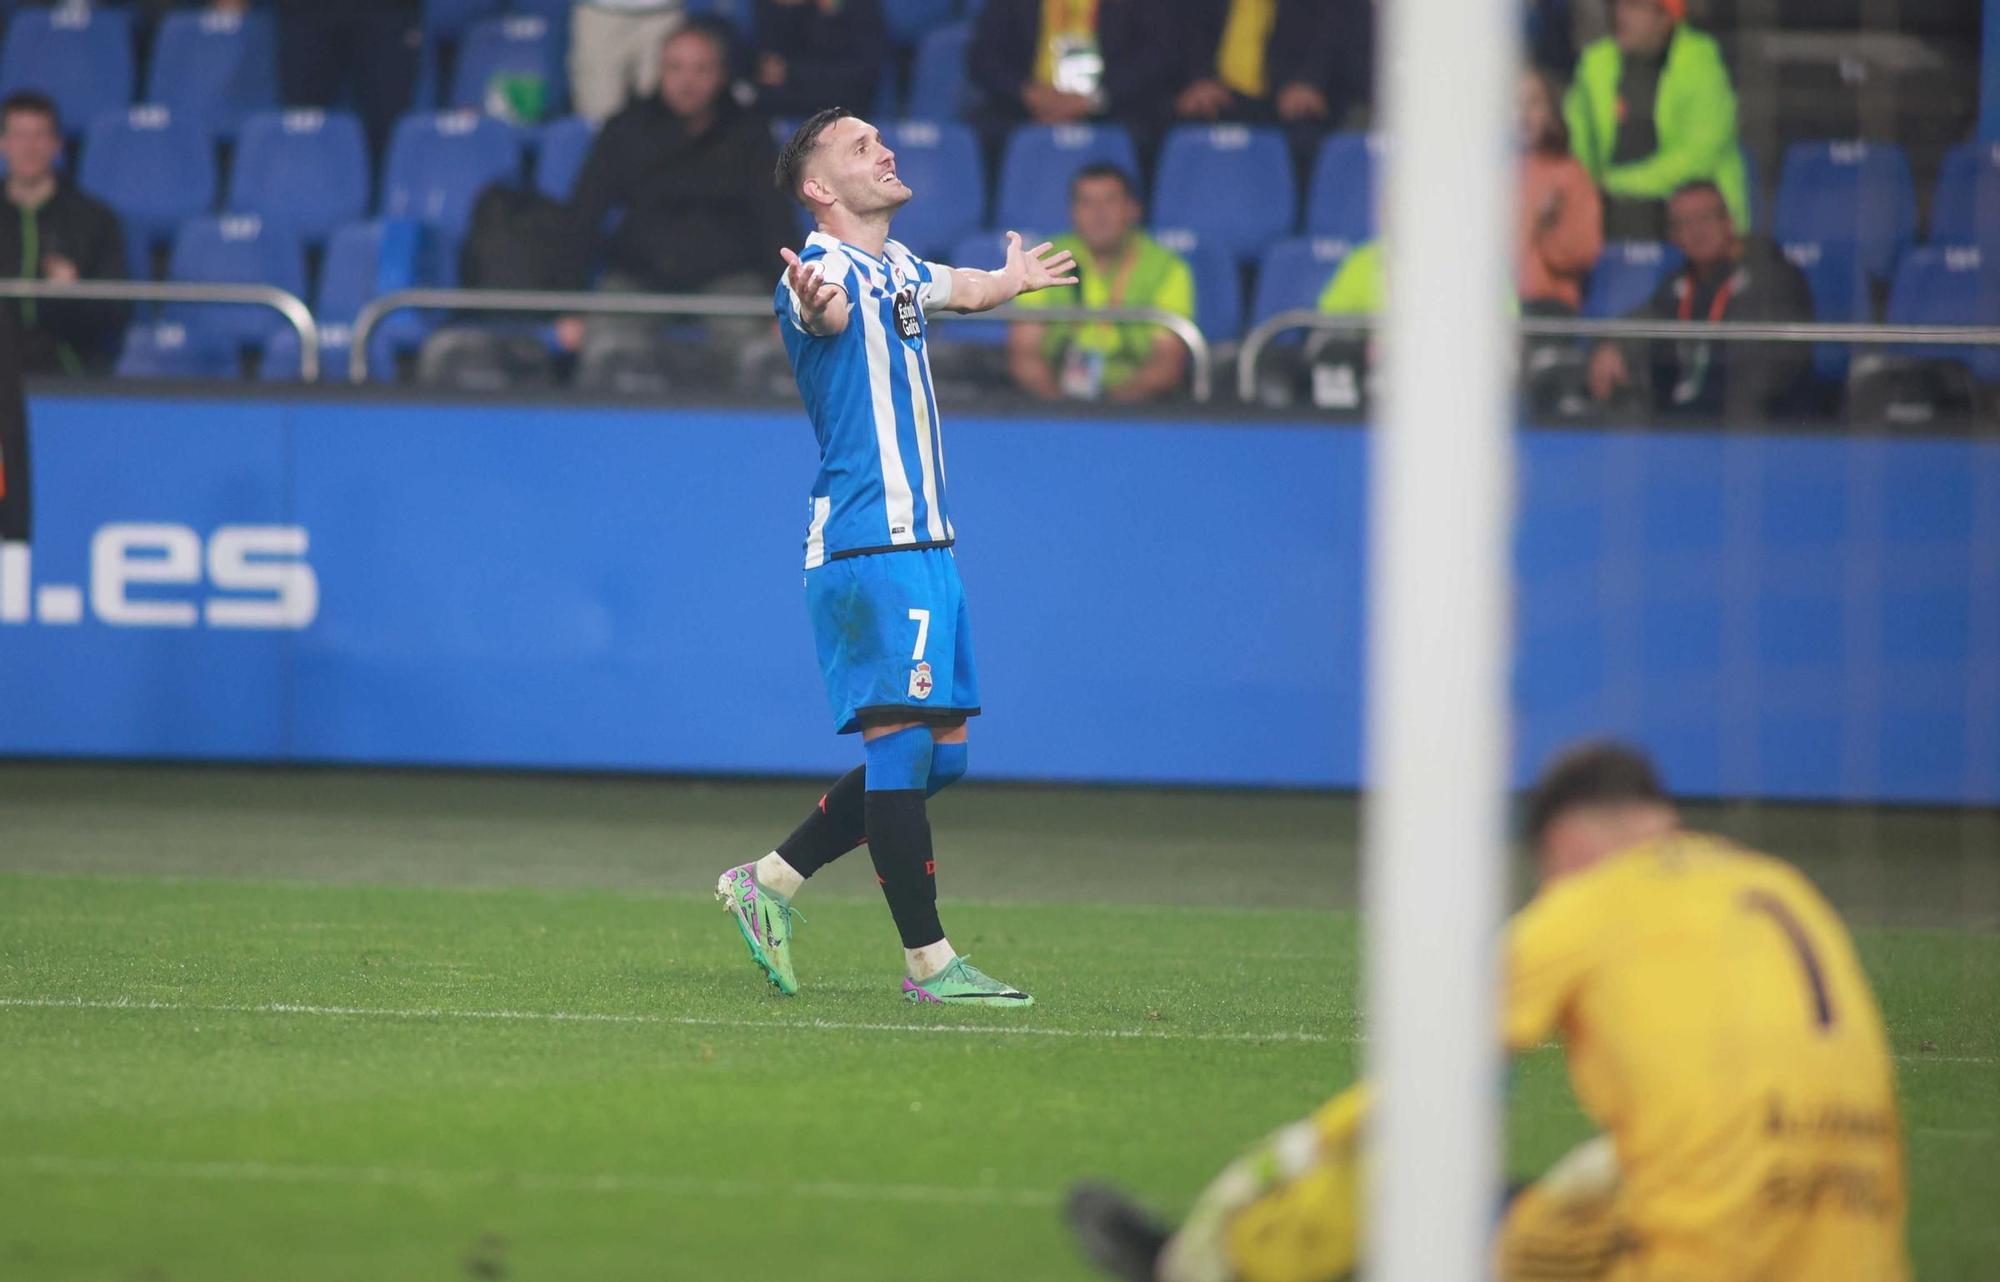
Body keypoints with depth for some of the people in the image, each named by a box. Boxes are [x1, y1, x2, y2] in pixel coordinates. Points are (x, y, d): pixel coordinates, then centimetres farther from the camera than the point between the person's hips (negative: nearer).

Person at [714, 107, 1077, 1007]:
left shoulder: (899, 268, 18)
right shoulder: (826, 269, -10)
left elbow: (966, 290, 42)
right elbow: (832, 311, -36)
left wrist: (1012, 279, 62)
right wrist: (814, 303, -59)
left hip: (922, 543, 10)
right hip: (868, 542, -9)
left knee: (939, 753, 9)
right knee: (902, 739, -10)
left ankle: (767, 881, 17)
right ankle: (928, 963, -8)